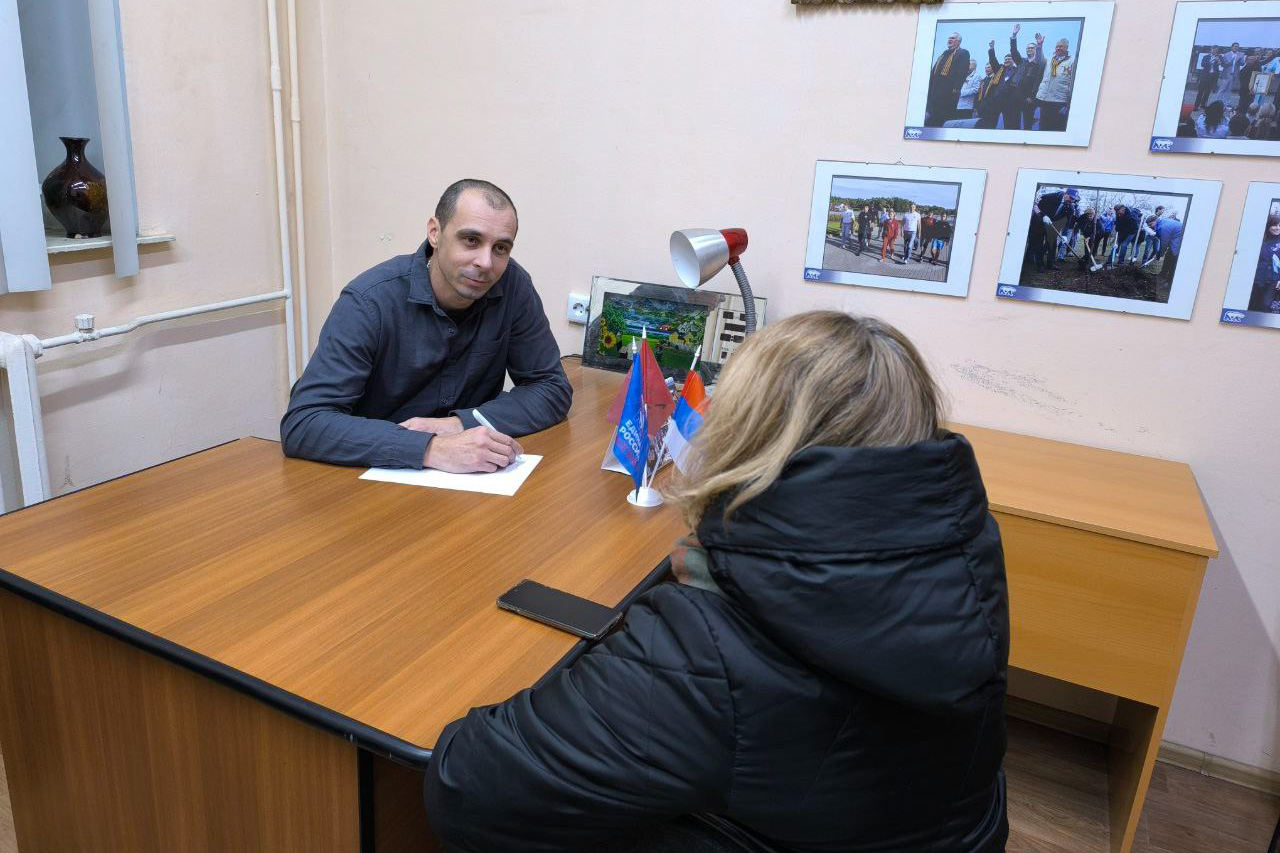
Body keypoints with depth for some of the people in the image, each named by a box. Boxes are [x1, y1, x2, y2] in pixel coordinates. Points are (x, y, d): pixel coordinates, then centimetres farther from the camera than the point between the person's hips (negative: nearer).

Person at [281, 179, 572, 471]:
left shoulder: (513, 285, -8)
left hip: (471, 484, 2)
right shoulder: (369, 301, -18)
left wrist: (462, 423, -20)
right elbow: (302, 424, -24)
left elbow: (553, 388, -5)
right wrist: (431, 449, -36)